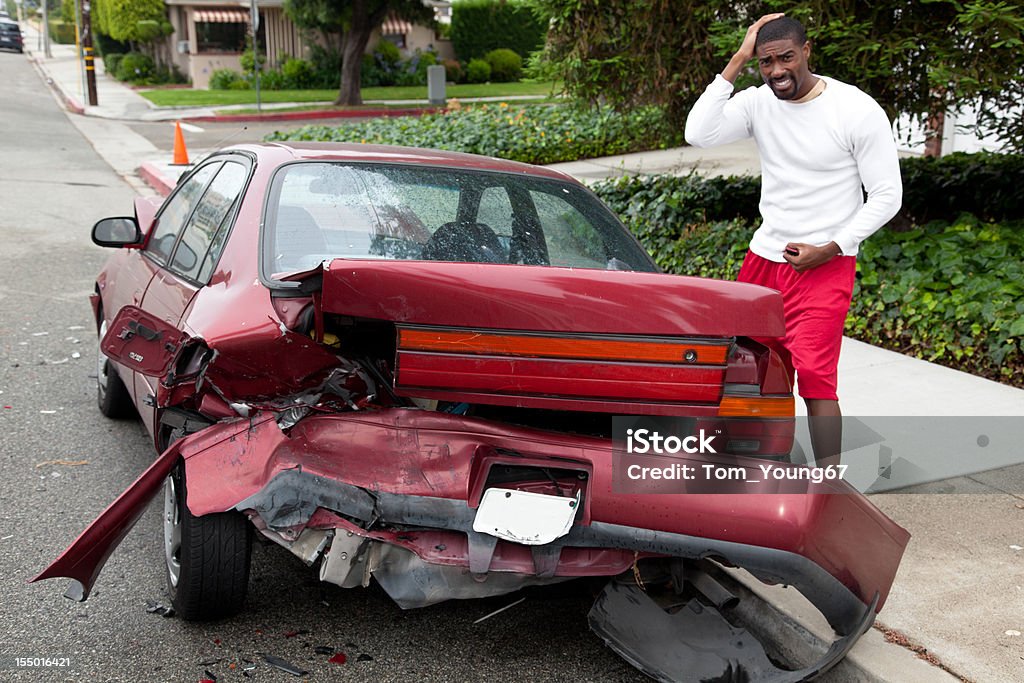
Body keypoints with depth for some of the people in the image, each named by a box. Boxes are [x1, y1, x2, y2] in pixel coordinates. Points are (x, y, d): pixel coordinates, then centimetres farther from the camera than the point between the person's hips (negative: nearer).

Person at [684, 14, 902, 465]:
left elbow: (887, 196, -6)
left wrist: (830, 249, -14)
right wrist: (736, 62, -16)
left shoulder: (858, 110, -10)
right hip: (763, 259, 5)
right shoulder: (757, 102, 1)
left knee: (815, 376, -15)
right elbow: (699, 134, -17)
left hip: (826, 265, -5)